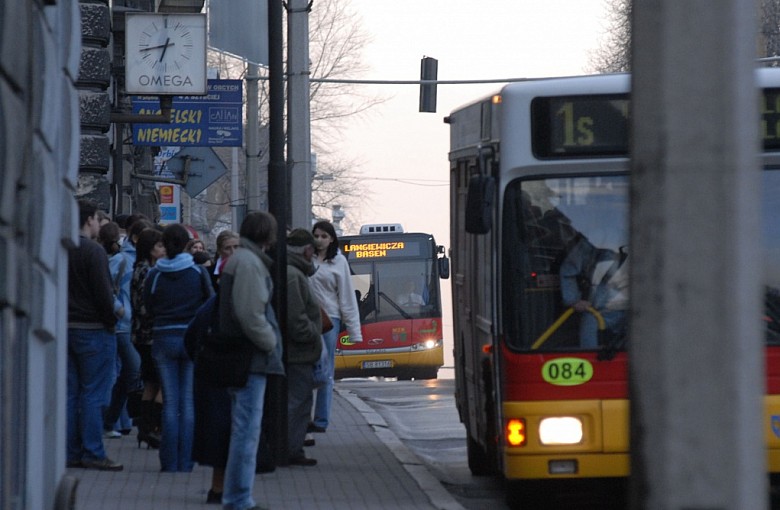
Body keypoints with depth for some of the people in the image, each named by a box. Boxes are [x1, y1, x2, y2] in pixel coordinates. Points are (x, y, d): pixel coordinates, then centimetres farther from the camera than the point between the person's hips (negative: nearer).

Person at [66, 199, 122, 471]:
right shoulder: (94, 252, -14)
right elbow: (103, 293, -17)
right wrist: (112, 319, -5)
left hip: (66, 327, 7)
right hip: (94, 329, -7)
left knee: (71, 392, 11)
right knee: (93, 394, -4)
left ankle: (71, 451, 13)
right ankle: (93, 453, -5)